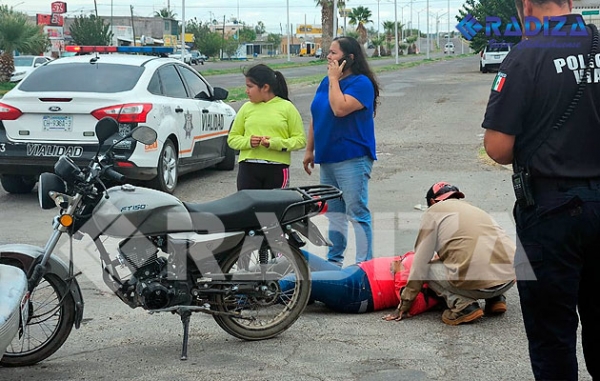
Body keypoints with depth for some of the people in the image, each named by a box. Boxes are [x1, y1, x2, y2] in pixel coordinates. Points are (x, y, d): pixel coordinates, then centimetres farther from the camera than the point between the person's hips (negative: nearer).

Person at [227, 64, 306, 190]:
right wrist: (248, 142, -8)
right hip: (248, 168, 2)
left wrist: (275, 143, -14)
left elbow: (300, 140, 0)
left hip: (277, 169, -2)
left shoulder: (287, 107, 3)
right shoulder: (246, 108, 12)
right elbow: (232, 138, 13)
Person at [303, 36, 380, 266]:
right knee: (334, 212, 15)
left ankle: (363, 264, -4)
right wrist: (309, 150, 16)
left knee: (357, 212, -7)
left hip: (352, 159, -8)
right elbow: (315, 118, 18)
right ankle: (334, 260, 23)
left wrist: (334, 79, -15)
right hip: (327, 158, 8)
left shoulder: (361, 83, -10)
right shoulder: (327, 81, 14)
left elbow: (340, 109, -25)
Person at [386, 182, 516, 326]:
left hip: (478, 283, -7)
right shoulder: (475, 209, 29)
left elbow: (420, 263, 9)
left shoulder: (434, 211, 11)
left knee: (429, 268, 16)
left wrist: (404, 305, 15)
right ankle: (496, 299, 16)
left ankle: (463, 305, -4)